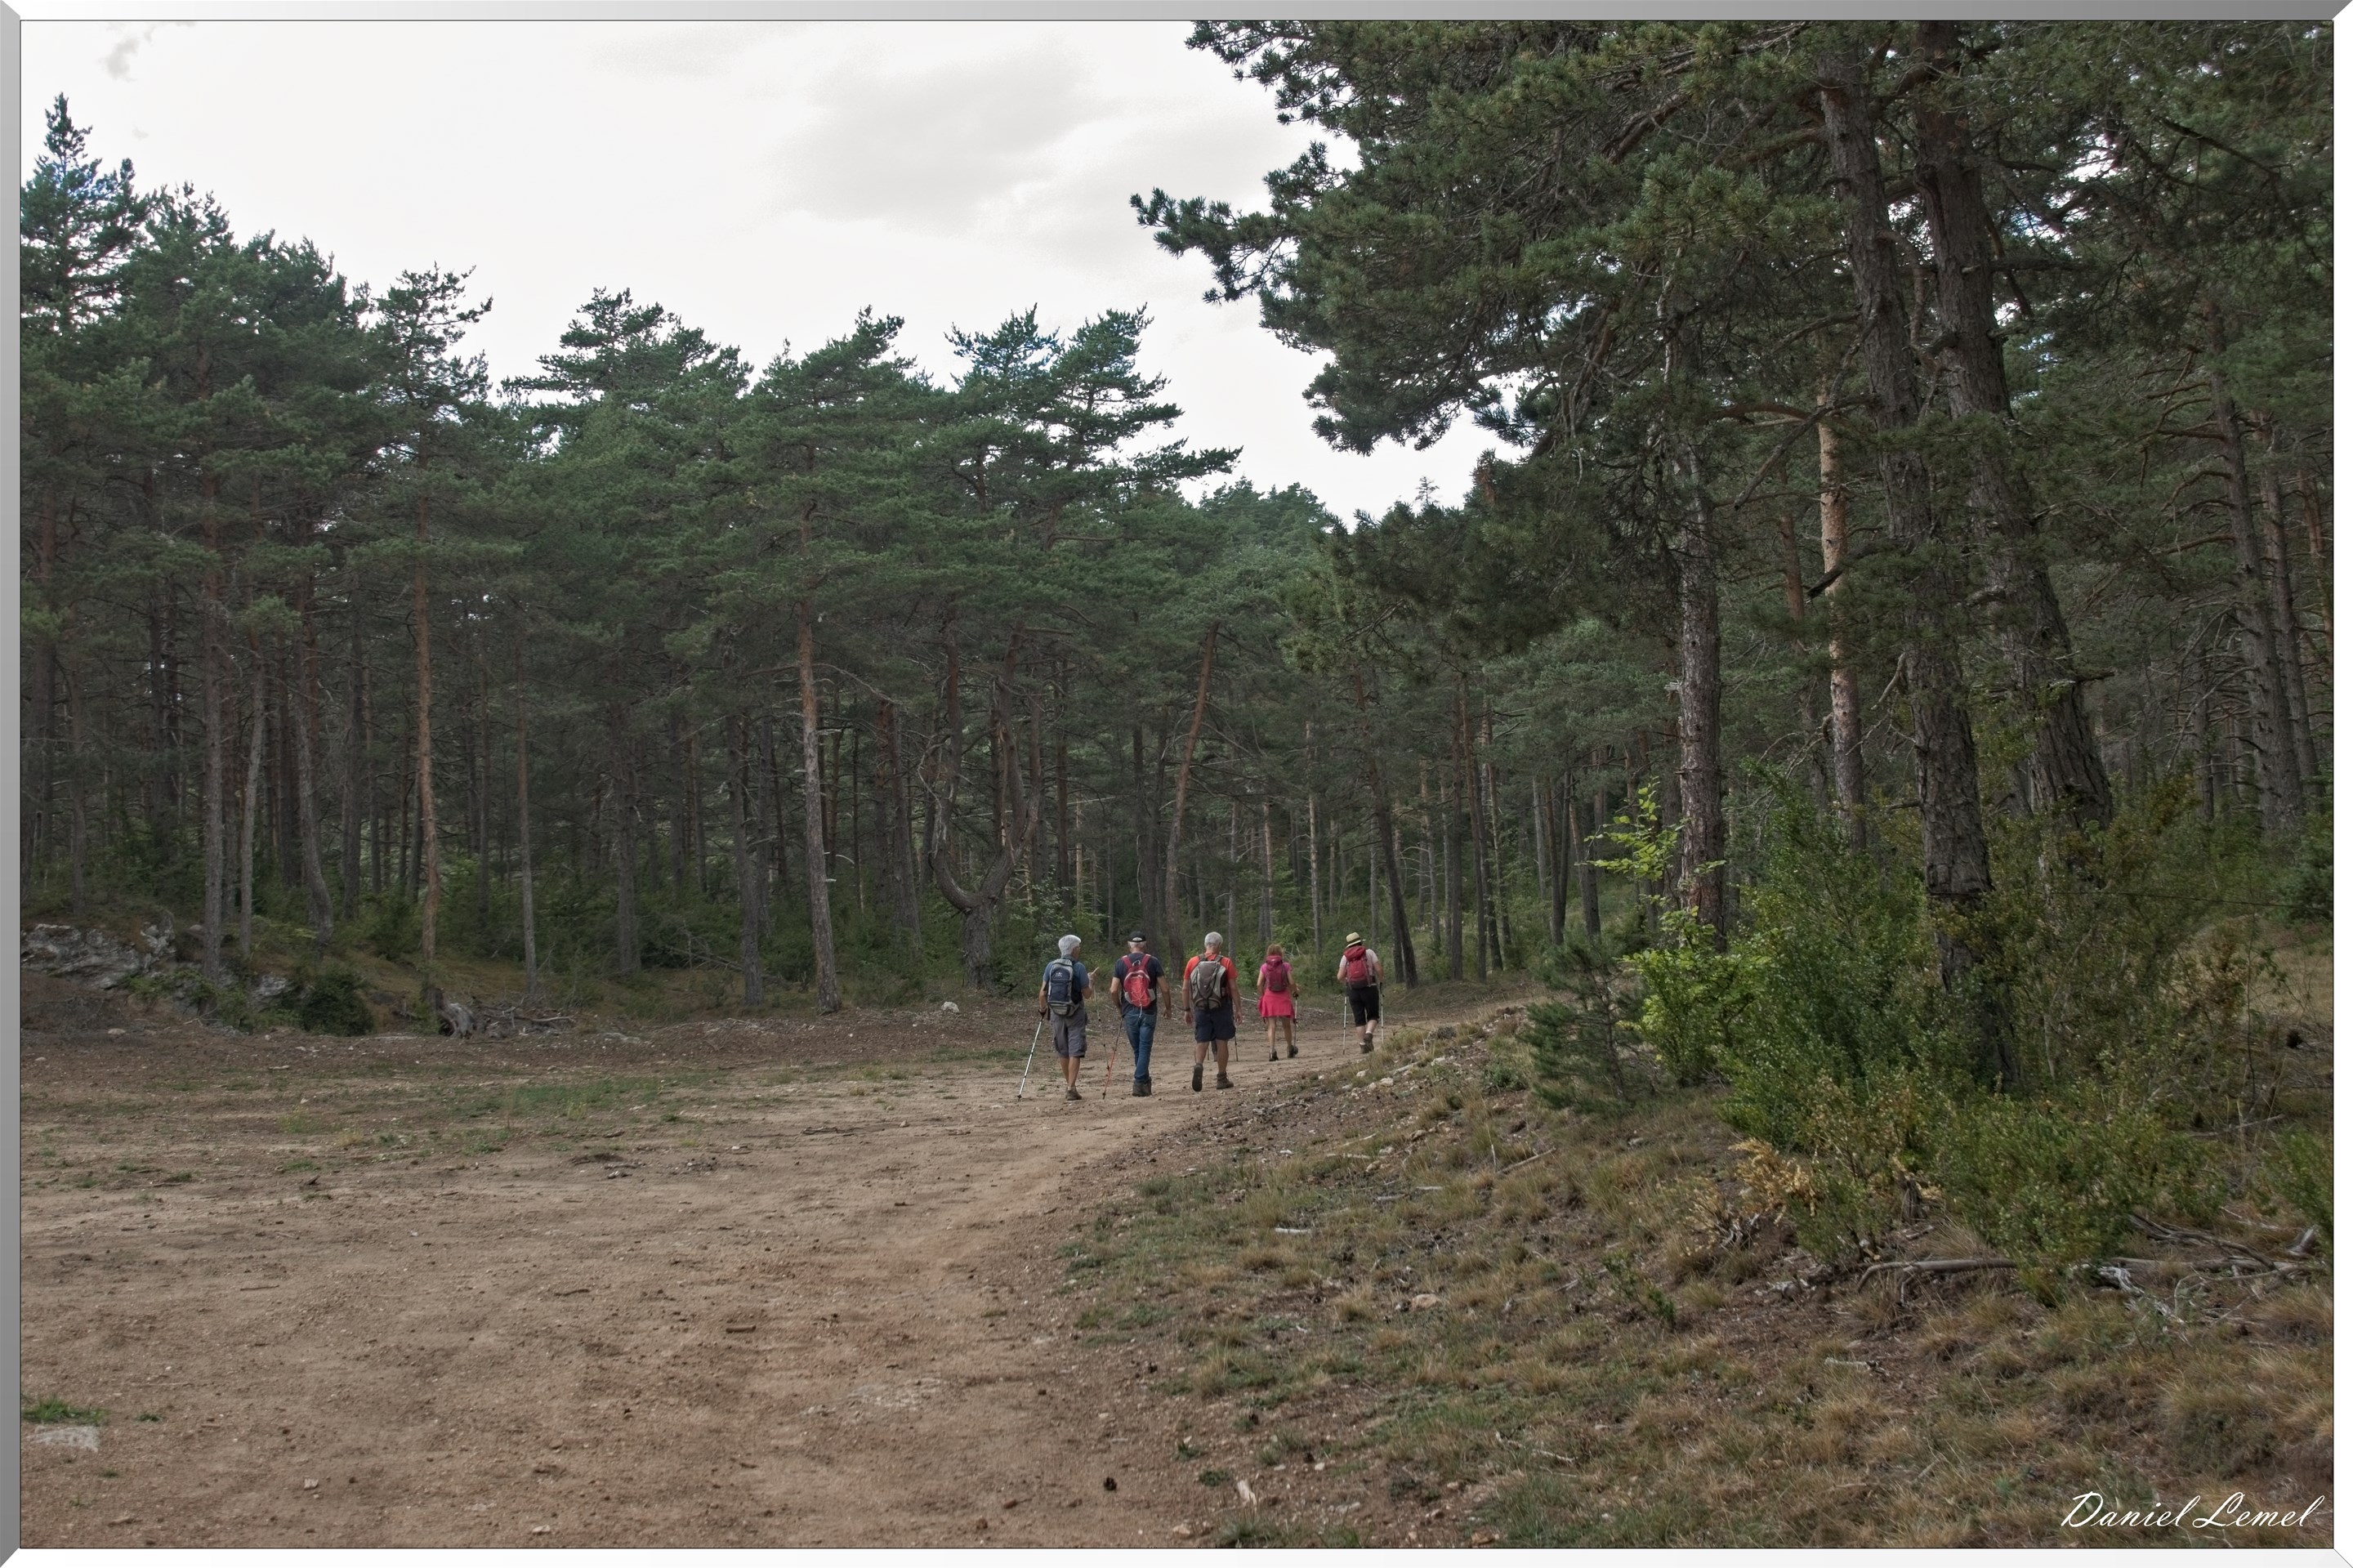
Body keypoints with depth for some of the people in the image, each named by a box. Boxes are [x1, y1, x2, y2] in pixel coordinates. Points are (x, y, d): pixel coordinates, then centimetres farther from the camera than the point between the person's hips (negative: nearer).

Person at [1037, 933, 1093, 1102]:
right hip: (1075, 1013, -4)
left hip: (1057, 1013, 4)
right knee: (1075, 1051, -2)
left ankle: (1068, 1085, 27)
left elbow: (1043, 993, 1)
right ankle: (1071, 1088, -9)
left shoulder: (1051, 966, 1)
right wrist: (1091, 984, 12)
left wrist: (1042, 1009, 17)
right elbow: (1086, 993, -8)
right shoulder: (1078, 967, -11)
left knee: (1063, 1051, 16)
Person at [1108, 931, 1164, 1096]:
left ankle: (1145, 1082, 20)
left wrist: (1119, 1008, 12)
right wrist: (1167, 1007, 11)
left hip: (1129, 1012, 1)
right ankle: (1140, 1083, -10)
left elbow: (1113, 990, -4)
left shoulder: (1121, 963, 1)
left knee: (1137, 1050, 13)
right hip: (1149, 1012, -1)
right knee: (1144, 1049, 0)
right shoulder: (1153, 962, -2)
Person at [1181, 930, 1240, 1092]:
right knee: (1222, 1041, 8)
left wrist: (1187, 1010, 13)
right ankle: (1222, 1078, 12)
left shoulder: (1192, 962, 4)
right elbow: (1233, 988, -3)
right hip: (1221, 1008, -2)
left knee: (1201, 1041, 5)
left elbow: (1186, 989, 5)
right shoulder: (1226, 963, -2)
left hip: (1200, 1008, 2)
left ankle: (1198, 1065, -23)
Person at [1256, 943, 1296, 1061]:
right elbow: (1291, 983, -4)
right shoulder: (1285, 965, -2)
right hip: (1283, 997, 0)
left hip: (1269, 997, 0)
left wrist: (1261, 996, 9)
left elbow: (1259, 984, -2)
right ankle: (1290, 1048, 28)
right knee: (1286, 1025, 15)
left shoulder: (1264, 967, 1)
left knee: (1271, 1026, -1)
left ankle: (1271, 1051, -13)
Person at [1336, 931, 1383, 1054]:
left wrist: (1345, 982, 23)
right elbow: (1379, 970, -4)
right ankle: (1368, 1034, -19)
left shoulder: (1345, 957, 8)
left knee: (1359, 1019, 9)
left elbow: (1340, 977, 3)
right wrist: (1380, 982, 13)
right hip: (1369, 988, -2)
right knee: (1373, 1016, 8)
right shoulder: (1369, 952, 3)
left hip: (1353, 991, 2)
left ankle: (1362, 1044, 4)